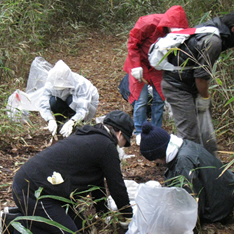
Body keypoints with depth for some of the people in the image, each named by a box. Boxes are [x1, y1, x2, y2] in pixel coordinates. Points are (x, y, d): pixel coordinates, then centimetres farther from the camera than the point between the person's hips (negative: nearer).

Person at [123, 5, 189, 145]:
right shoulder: (148, 24, -28)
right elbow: (132, 43, -16)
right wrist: (136, 66, -19)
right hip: (140, 64, -3)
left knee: (160, 99, 0)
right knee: (141, 100, -7)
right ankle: (139, 133, 9)